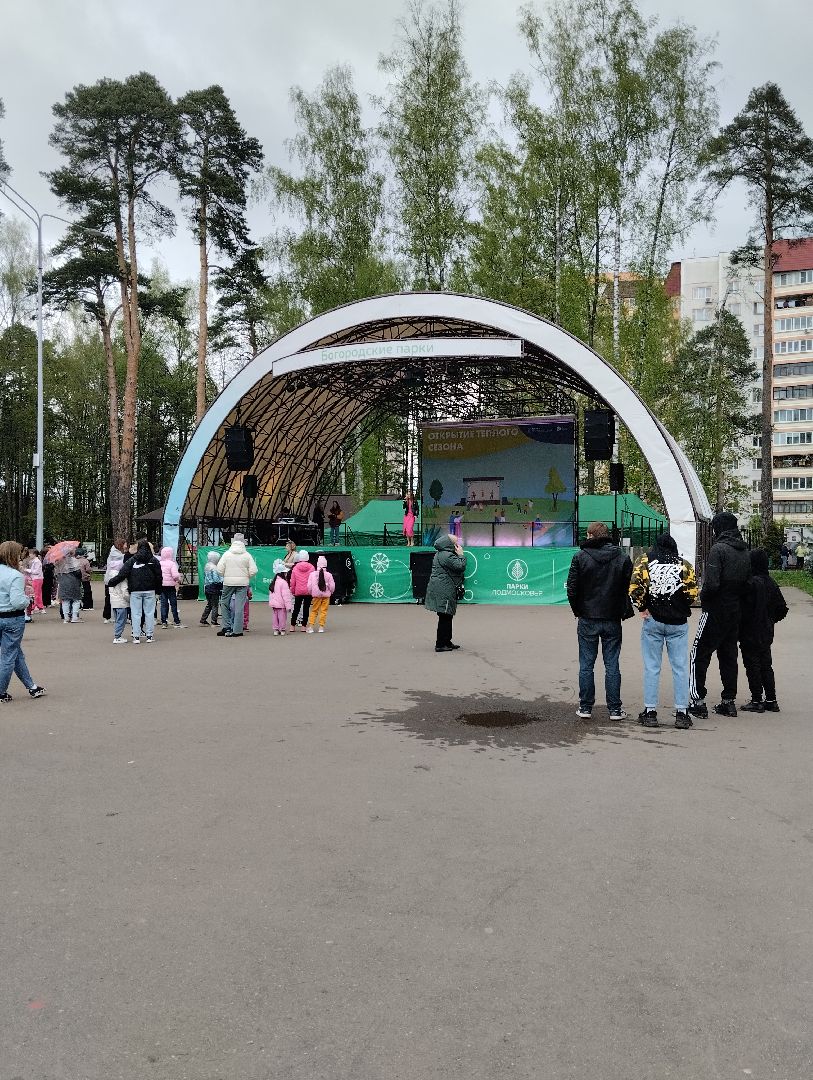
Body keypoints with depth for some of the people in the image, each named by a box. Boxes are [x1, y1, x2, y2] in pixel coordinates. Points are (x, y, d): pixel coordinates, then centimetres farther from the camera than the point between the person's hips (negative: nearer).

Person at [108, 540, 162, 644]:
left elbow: (122, 574, -4)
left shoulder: (131, 560, 1)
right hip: (150, 591, 1)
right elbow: (159, 577, 6)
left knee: (136, 613, 3)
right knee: (149, 613, 6)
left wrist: (111, 582, 5)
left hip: (135, 591, -1)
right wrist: (158, 590, 14)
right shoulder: (154, 560, 4)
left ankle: (136, 636, 2)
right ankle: (149, 636, 7)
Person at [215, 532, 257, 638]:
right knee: (239, 606, 3)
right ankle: (237, 630, 3)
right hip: (243, 583, 0)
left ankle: (226, 626, 13)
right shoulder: (247, 555, -2)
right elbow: (253, 571, -6)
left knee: (225, 603, 16)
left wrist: (225, 577, 11)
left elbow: (219, 569, -7)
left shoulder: (226, 554, -3)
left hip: (228, 582, 0)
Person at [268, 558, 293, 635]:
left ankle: (276, 630, 15)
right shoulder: (283, 582, -16)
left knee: (275, 617, 12)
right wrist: (288, 606, -16)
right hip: (281, 604, -8)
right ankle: (282, 630, 7)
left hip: (273, 604, 8)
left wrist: (271, 602, 23)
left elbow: (270, 594, 16)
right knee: (282, 617, 2)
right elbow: (286, 595, -18)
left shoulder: (273, 582, 10)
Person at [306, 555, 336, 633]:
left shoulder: (312, 574, -4)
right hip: (326, 595, 0)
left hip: (316, 595, 1)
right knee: (323, 611, 5)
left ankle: (310, 626, 1)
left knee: (314, 611, 8)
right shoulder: (329, 574, -5)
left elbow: (309, 586, -5)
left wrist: (311, 594, 10)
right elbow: (332, 586, -5)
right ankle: (321, 627, 4)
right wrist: (330, 592, 14)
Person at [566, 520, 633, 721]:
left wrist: (578, 611, 7)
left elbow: (572, 589, -7)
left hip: (587, 620, -2)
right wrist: (623, 611, 11)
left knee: (586, 665, 7)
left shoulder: (580, 557, -6)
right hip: (613, 620, 2)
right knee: (612, 665, 7)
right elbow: (629, 587, 1)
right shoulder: (623, 557, 0)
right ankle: (615, 709, 10)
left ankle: (585, 707, 10)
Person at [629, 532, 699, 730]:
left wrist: (642, 608, -1)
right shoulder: (684, 565, 4)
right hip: (678, 623, 1)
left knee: (651, 667, 5)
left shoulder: (644, 561, 1)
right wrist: (681, 608, 11)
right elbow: (693, 593, -5)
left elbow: (635, 588, -12)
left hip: (652, 620, -1)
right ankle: (682, 713, 8)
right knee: (680, 667, 6)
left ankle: (650, 712, 7)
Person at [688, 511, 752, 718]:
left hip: (715, 611, -7)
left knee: (699, 655, -1)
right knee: (729, 655, 14)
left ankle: (698, 701, -4)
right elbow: (748, 584, 10)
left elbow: (711, 584, -23)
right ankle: (729, 701, 18)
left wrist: (703, 598, -6)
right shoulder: (745, 552, 8)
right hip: (735, 612, 8)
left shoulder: (718, 549, -16)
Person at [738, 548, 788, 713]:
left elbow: (745, 609, -21)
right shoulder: (771, 583, 4)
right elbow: (782, 609, 9)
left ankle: (757, 701, 6)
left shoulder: (751, 583, -20)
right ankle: (771, 700, 20)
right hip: (766, 634, 8)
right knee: (766, 666, 15)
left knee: (753, 667, 1)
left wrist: (739, 626, -9)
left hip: (750, 634, -7)